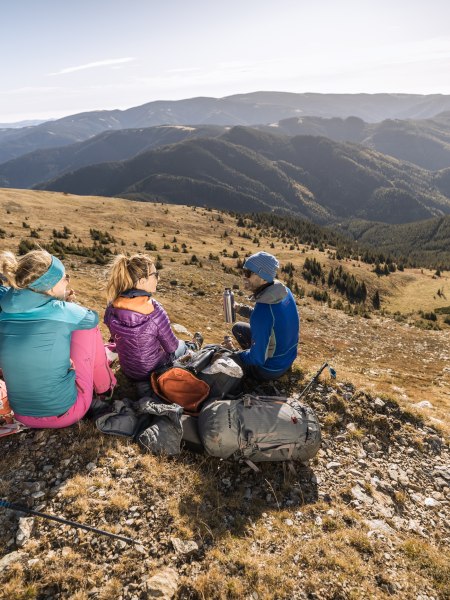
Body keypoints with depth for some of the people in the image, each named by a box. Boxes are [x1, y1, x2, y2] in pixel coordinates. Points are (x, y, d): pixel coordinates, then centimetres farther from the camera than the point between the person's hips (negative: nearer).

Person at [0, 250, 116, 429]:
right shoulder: (62, 312, -18)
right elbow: (91, 318, 4)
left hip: (23, 416, 5)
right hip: (66, 413, -5)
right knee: (89, 326, 7)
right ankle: (104, 385, 26)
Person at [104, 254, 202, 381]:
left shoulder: (111, 308, -18)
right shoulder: (155, 313, -33)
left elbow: (116, 337, 1)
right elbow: (171, 347, -18)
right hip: (152, 372, -4)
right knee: (181, 345, 28)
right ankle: (192, 346, 59)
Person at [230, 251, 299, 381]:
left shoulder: (262, 312, -36)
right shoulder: (285, 291, -12)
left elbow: (258, 359, -27)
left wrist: (234, 353, -9)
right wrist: (241, 309, 0)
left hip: (270, 369, -7)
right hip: (288, 357, 7)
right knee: (237, 328, 21)